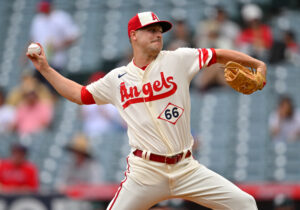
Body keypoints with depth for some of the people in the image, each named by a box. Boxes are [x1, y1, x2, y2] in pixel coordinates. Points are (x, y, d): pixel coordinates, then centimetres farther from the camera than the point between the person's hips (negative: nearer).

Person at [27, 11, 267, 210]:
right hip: (145, 172, 0)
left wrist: (257, 64, -5)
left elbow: (219, 55, 4)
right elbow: (79, 94, 18)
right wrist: (45, 69, 15)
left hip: (186, 169, 0)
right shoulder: (117, 79, 8)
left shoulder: (179, 60, 3)